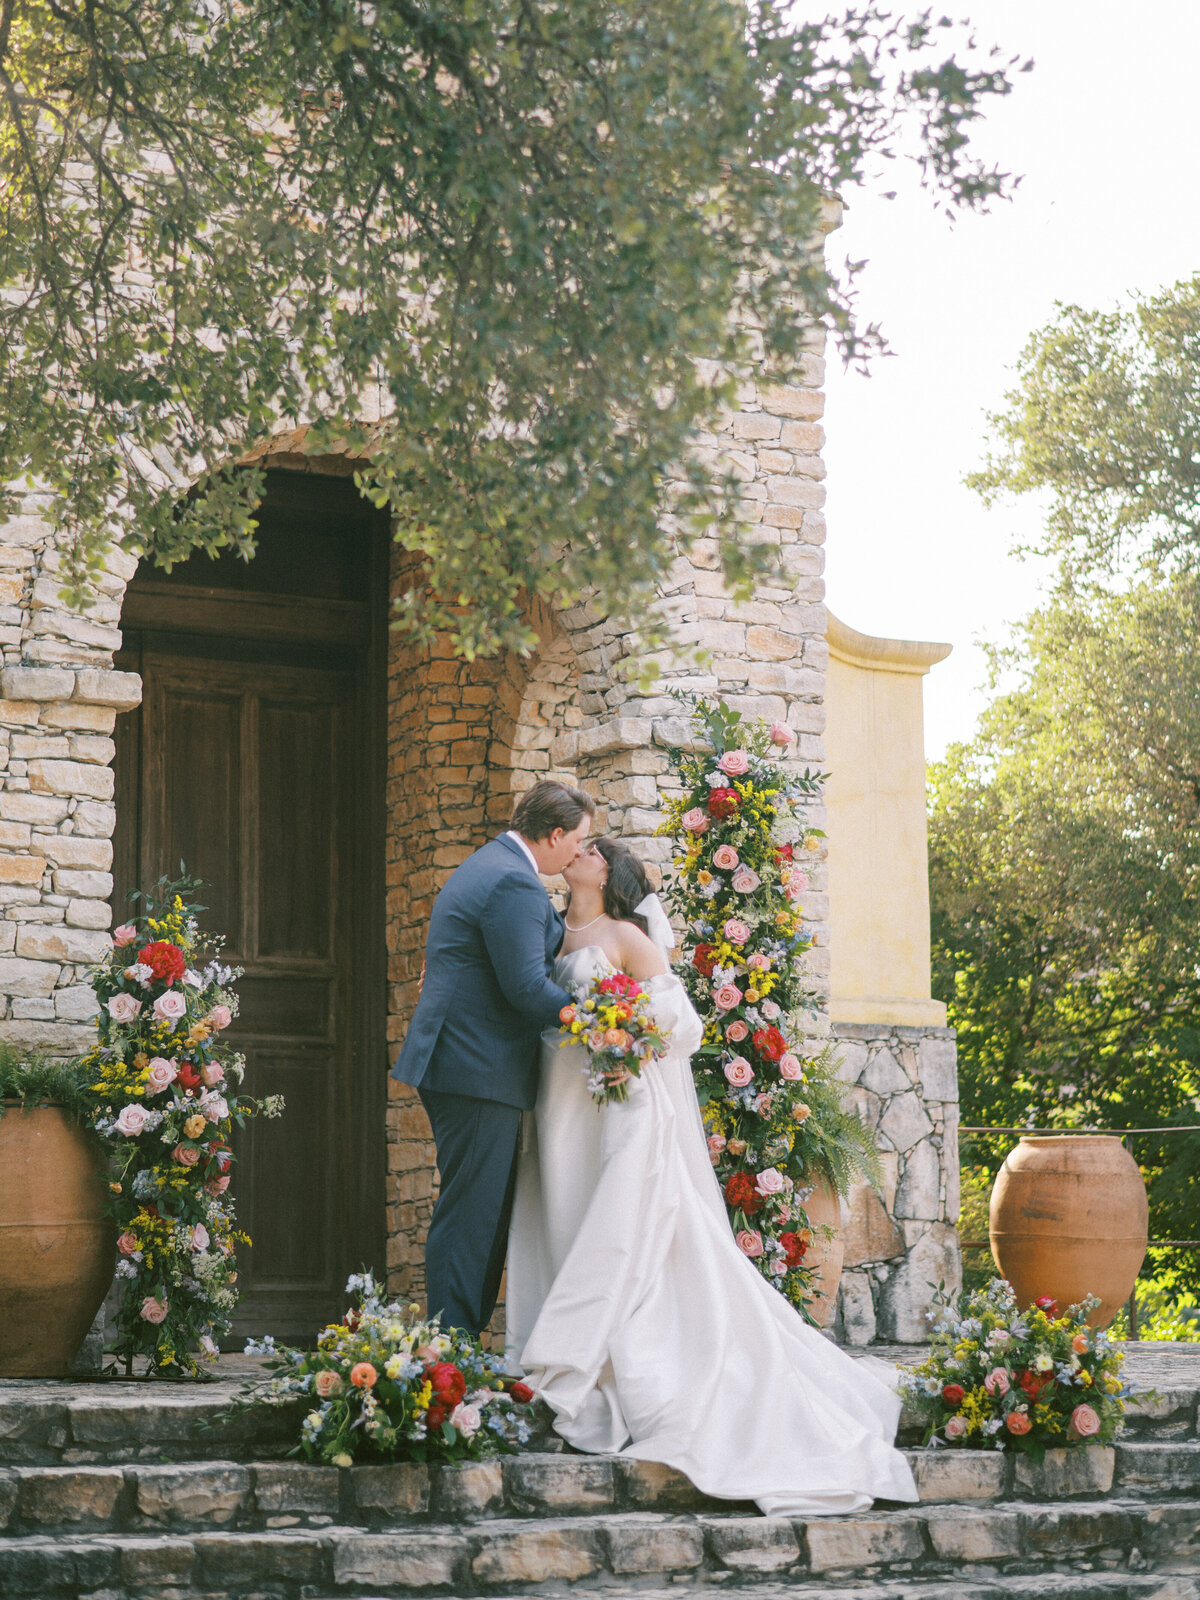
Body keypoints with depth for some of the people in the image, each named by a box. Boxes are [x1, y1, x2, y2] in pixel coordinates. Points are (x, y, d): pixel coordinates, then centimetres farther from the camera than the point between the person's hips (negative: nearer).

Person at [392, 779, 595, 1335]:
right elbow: (525, 986, -20)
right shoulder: (514, 884, -16)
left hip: (459, 1063, 11)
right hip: (480, 1072, -11)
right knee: (470, 1216, -8)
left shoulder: (488, 866, 19)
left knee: (485, 1213, 12)